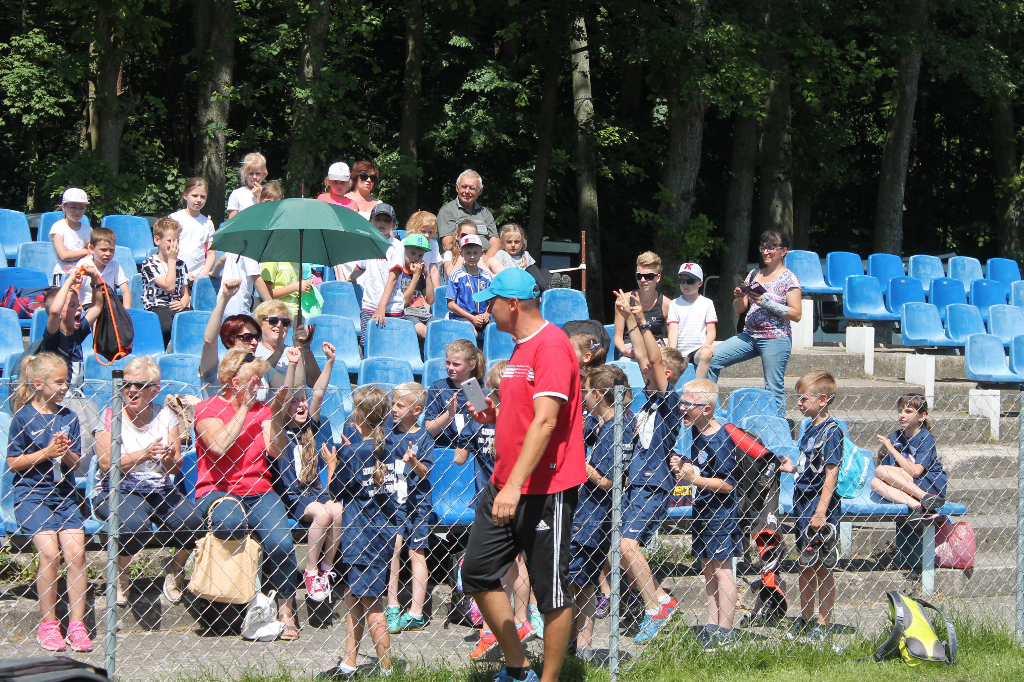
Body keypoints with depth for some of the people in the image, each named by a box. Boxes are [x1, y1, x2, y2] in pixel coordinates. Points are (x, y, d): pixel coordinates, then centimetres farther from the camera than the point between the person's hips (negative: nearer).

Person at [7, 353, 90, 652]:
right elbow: (13, 462, -3)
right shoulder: (24, 418, -2)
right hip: (31, 493, -4)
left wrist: (66, 453, -11)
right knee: (50, 551, -20)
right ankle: (48, 625, -9)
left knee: (76, 552, -14)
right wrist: (46, 453, -13)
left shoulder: (69, 418, 9)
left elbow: (75, 463, 11)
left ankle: (76, 624, -8)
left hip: (64, 495, 4)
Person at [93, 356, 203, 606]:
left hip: (160, 491, 3)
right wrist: (144, 454, -30)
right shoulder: (111, 416, -2)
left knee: (192, 522, -25)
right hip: (117, 491, -3)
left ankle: (175, 570, 7)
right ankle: (119, 574, -4)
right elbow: (106, 464, -15)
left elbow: (176, 468, -1)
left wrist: (169, 460, -26)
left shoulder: (166, 417, 6)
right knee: (135, 525, -35)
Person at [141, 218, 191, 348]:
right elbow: (169, 287, -11)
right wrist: (171, 260, -3)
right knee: (168, 325, -37)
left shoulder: (180, 264, 20)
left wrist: (183, 303, -4)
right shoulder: (149, 264, -1)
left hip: (177, 308, 5)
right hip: (156, 308, -5)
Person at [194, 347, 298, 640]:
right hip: (217, 492, -3)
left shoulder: (261, 409, 17)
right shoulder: (207, 409, 3)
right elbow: (220, 446, -16)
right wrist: (244, 408, -11)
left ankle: (286, 610, -8)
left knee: (280, 543, -26)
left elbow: (275, 451, 3)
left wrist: (276, 411, -7)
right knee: (230, 521, -40)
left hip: (258, 493, 3)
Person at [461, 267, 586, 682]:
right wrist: (495, 418, 8)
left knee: (551, 592, -3)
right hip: (505, 485, 10)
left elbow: (545, 421, -24)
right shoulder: (521, 348, 17)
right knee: (478, 573, 9)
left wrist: (515, 485, -29)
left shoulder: (552, 345, -15)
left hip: (544, 489, -10)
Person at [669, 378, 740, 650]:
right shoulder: (698, 434, 7)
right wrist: (684, 466, 2)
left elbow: (728, 484, -21)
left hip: (720, 515, -9)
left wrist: (695, 479, -23)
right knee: (708, 569, 12)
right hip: (701, 512, 9)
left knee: (721, 569, -5)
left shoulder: (720, 441, -20)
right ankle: (712, 626, 17)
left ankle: (724, 633, -2)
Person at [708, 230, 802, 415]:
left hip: (775, 339, -6)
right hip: (749, 336, 6)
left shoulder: (789, 279, -3)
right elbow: (739, 310, 17)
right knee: (711, 359, -6)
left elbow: (796, 315, -9)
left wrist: (768, 303, -18)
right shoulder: (754, 275, 15)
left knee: (774, 390, -8)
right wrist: (739, 297, -6)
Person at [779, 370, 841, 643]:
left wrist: (821, 512, -20)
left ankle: (824, 625, 5)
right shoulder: (810, 429, 12)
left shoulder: (831, 431, -14)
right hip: (803, 503, 9)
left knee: (822, 567, -1)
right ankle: (804, 619, 26)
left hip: (821, 507, -9)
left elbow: (830, 474, -18)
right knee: (805, 565, 16)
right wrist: (793, 468, 8)